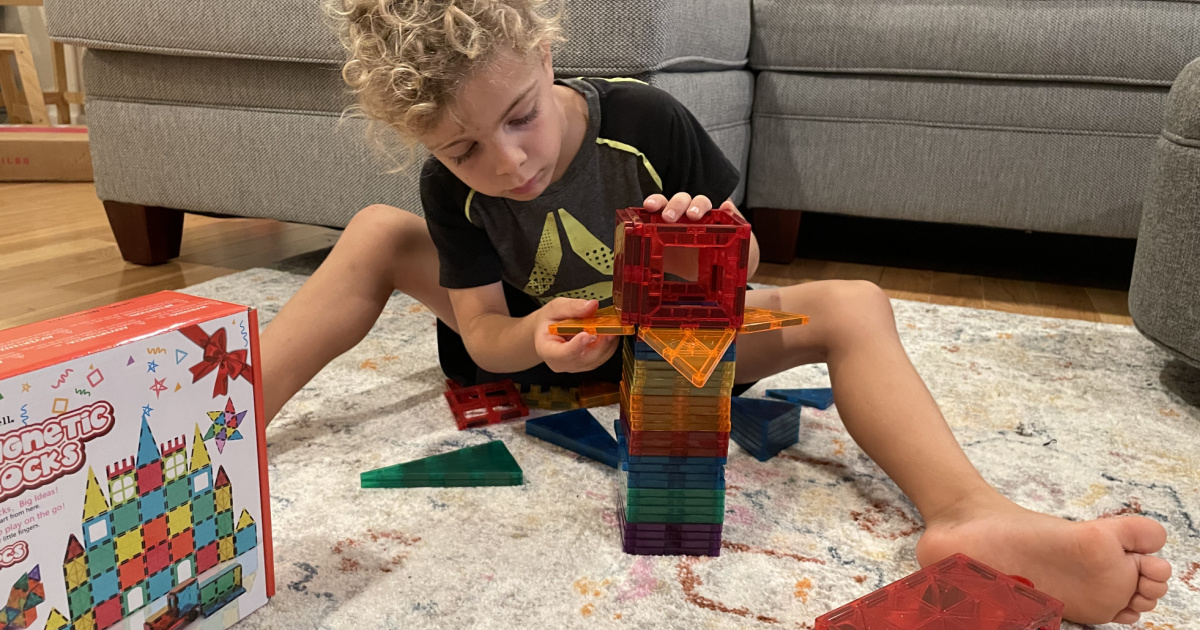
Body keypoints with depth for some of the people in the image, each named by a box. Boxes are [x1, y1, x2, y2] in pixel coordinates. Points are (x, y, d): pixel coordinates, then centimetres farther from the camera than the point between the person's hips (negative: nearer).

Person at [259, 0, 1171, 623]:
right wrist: (535, 337, -37)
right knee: (378, 234, -13)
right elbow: (482, 332, -13)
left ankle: (967, 514, -50)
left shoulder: (646, 122, -24)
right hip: (530, 344, 2)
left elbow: (744, 258, -12)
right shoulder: (452, 187, -16)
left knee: (852, 308, -27)